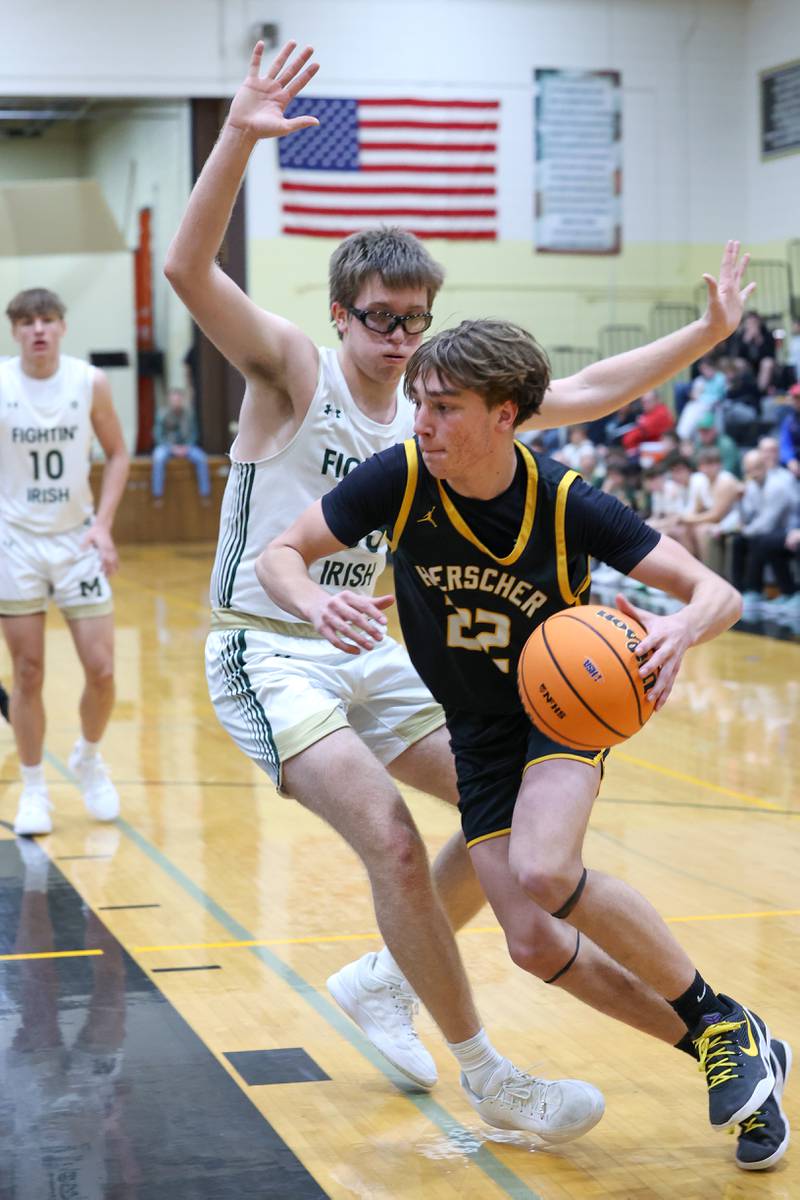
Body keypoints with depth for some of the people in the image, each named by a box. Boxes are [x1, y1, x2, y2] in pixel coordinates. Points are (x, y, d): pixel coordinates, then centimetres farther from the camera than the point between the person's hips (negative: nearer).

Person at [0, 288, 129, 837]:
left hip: (78, 539, 1)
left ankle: (89, 758, 27)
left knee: (102, 669, -1)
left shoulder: (90, 382, -4)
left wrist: (103, 522, -4)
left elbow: (117, 454, 7)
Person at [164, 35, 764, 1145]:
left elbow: (582, 395, 9)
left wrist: (706, 334, 4)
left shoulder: (431, 409, 5)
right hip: (269, 652, -7)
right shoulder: (293, 369, -11)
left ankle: (382, 979, 25)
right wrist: (240, 137, -40)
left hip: (369, 652, 8)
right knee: (393, 839, -21)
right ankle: (485, 1075, -6)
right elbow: (189, 271, -27)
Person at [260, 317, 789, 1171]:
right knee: (533, 942, -6)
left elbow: (718, 593, -21)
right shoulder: (401, 479, -19)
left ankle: (722, 1022, -10)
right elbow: (279, 554, -10)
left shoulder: (567, 504, -24)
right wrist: (316, 605, -34)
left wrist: (681, 630, -45)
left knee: (543, 874, -31)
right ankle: (714, 1047, 15)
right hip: (479, 730, 4)